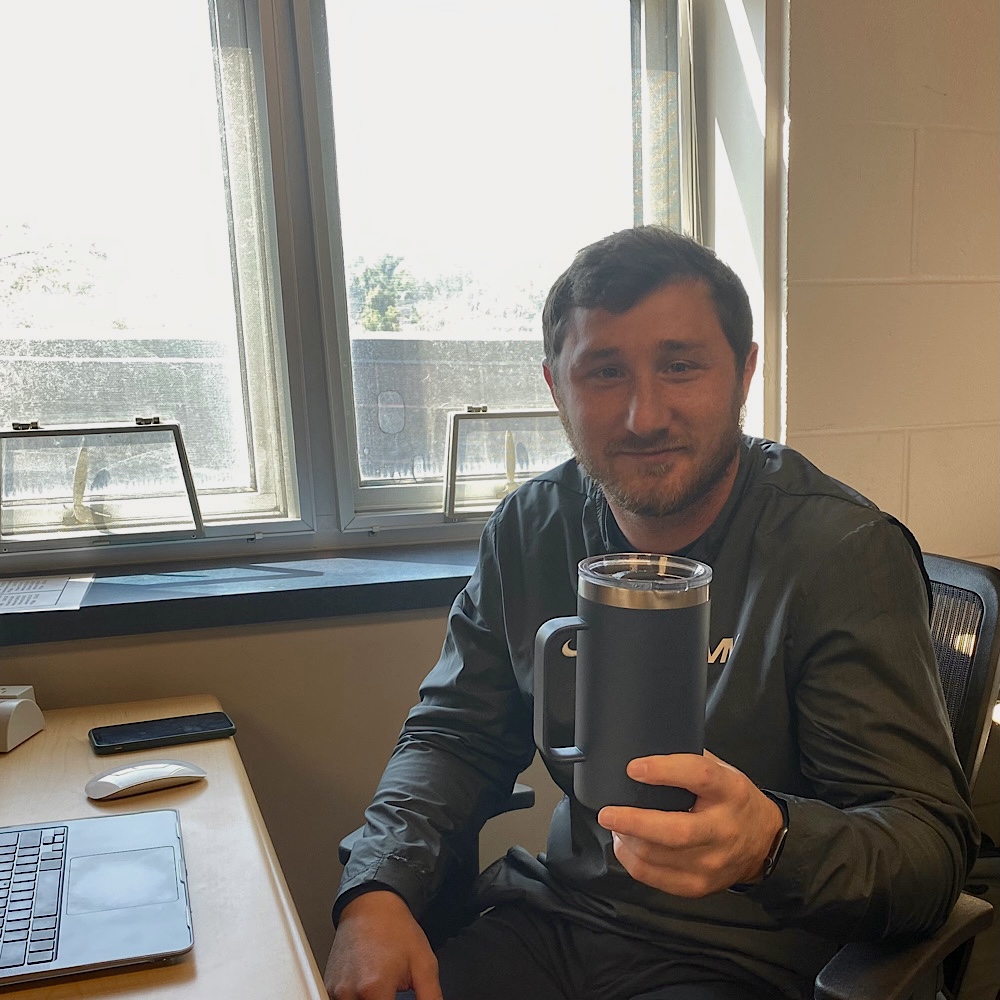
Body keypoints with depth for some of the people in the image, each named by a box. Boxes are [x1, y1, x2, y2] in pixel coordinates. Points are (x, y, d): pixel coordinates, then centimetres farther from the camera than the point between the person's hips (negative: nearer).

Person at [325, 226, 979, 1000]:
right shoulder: (531, 530, -1)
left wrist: (772, 842, -39)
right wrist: (378, 892, -14)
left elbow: (937, 842, -18)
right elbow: (457, 736, 4)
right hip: (552, 921, 3)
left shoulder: (844, 553, -16)